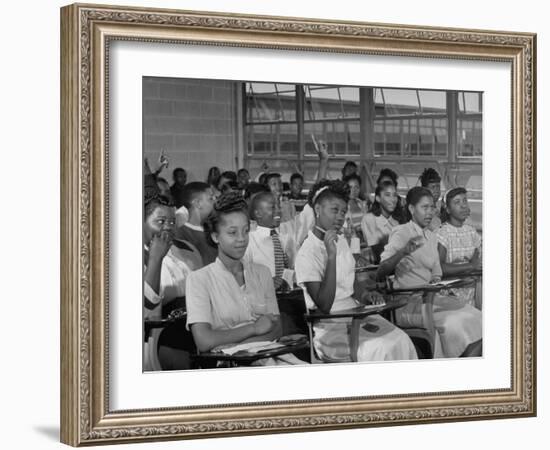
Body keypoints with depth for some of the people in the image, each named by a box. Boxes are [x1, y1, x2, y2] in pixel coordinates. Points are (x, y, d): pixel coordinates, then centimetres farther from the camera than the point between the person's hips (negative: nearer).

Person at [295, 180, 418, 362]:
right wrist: (331, 256, -25)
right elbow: (324, 306, -20)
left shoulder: (341, 242, 13)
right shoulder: (307, 254, -14)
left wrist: (365, 295, 1)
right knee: (378, 349, -28)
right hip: (330, 328, -7)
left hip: (356, 313, 8)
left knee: (401, 340, -15)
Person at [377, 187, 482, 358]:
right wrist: (404, 252, -31)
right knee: (452, 322, -31)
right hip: (408, 303, -7)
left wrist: (436, 281, 1)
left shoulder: (432, 237, 20)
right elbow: (380, 272, -15)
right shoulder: (401, 233, -3)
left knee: (475, 318, -17)